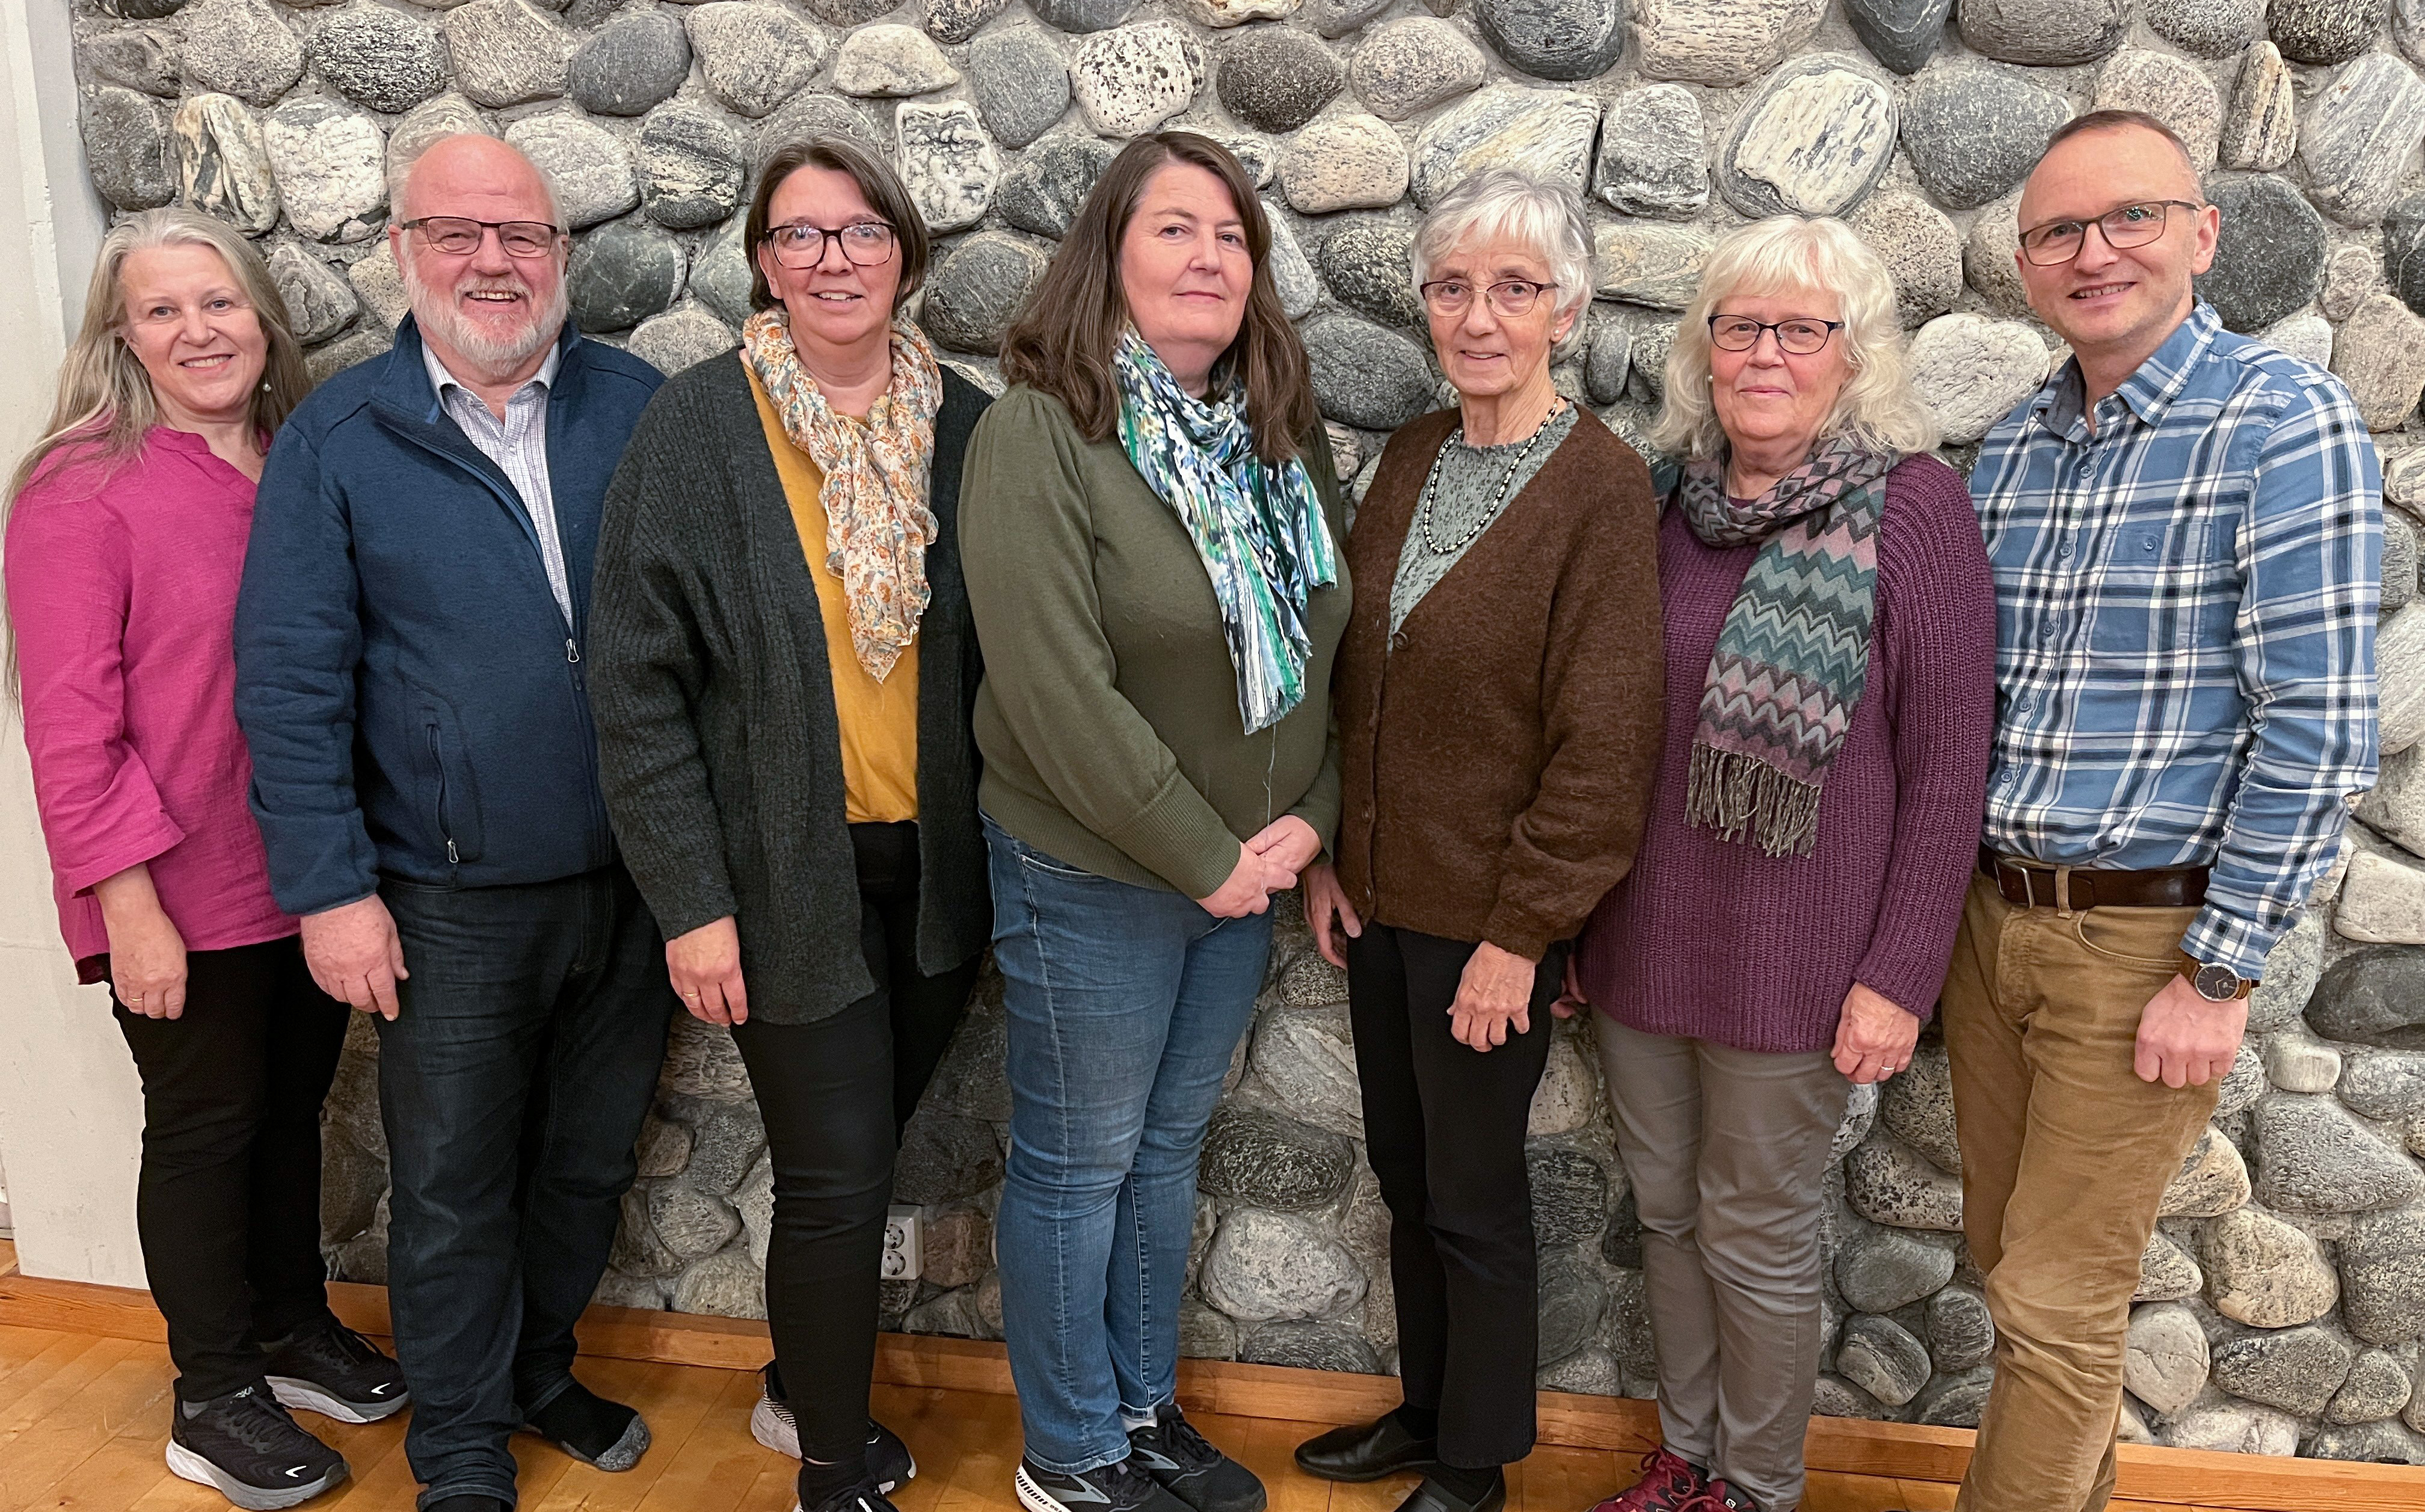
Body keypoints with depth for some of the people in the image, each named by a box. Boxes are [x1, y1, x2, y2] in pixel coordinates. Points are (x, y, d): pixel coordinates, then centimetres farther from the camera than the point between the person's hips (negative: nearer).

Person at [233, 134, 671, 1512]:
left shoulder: (639, 405, 1)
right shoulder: (336, 440, -3)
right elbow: (291, 679, -5)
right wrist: (331, 887, -9)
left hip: (638, 876, 2)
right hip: (454, 901, -2)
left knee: (591, 1163, 18)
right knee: (454, 1188, 12)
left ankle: (539, 1371, 42)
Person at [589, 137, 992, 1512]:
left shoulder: (967, 428, 1)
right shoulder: (697, 431, -7)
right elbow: (639, 683, -8)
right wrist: (692, 898, -12)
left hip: (940, 867, 4)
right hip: (790, 871, -3)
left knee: (864, 1147, 17)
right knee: (839, 1172, 1)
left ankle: (806, 1385, 43)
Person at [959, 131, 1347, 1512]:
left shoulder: (1285, 435, 4)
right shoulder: (1040, 435, -16)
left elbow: (1328, 647, 7)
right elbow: (1057, 687, -21)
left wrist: (1306, 822, -6)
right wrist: (1200, 856, -17)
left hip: (1249, 871, 6)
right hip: (1092, 875, -6)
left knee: (1169, 1145, 20)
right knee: (1079, 1163, 10)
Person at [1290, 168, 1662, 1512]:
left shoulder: (1604, 489, -16)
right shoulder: (1411, 458, 4)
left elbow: (1603, 748, -17)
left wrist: (1521, 934, -16)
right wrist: (1325, 852, 5)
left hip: (1489, 918, -6)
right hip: (1379, 892, 6)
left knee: (1473, 1194, 10)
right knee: (1403, 1170, 20)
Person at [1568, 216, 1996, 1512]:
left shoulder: (1913, 508, -9)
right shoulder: (1670, 504, 5)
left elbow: (1948, 764, -10)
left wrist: (1899, 975, -12)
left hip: (1791, 957, -5)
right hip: (1642, 940, 5)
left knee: (1755, 1234, 9)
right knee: (1666, 1206, 17)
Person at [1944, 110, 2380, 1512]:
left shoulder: (2287, 422, -13)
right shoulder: (2010, 447, 7)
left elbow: (2317, 729, -16)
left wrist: (2220, 975, -16)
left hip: (2145, 941, -6)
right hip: (1994, 916, 6)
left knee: (2057, 1303, 3)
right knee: (2008, 1253, 19)